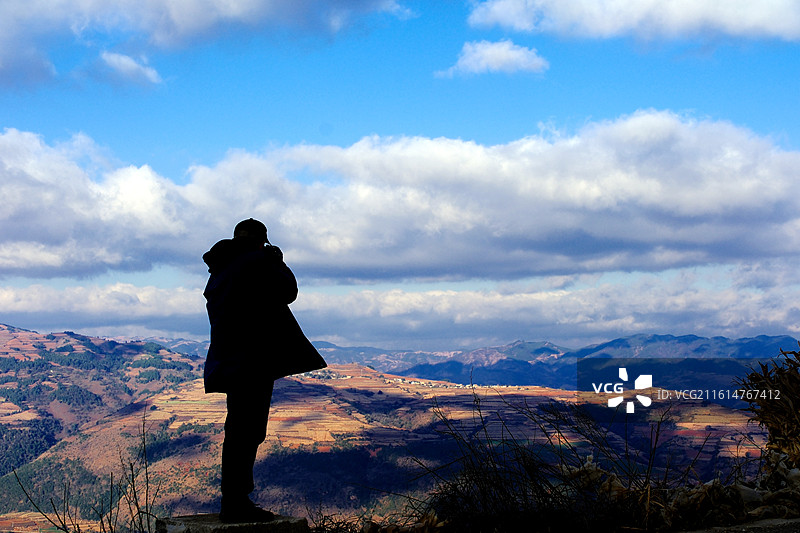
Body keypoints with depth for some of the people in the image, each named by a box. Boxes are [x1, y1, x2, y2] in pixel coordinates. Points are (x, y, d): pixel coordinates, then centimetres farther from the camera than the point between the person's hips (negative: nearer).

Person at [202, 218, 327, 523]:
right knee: (247, 431, -8)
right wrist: (278, 261, 9)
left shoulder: (220, 268, 17)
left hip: (230, 359, 10)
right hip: (254, 359, -10)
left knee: (240, 430, 15)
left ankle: (233, 501, 20)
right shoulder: (257, 261, -10)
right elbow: (288, 290, -8)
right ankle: (236, 503, -9)